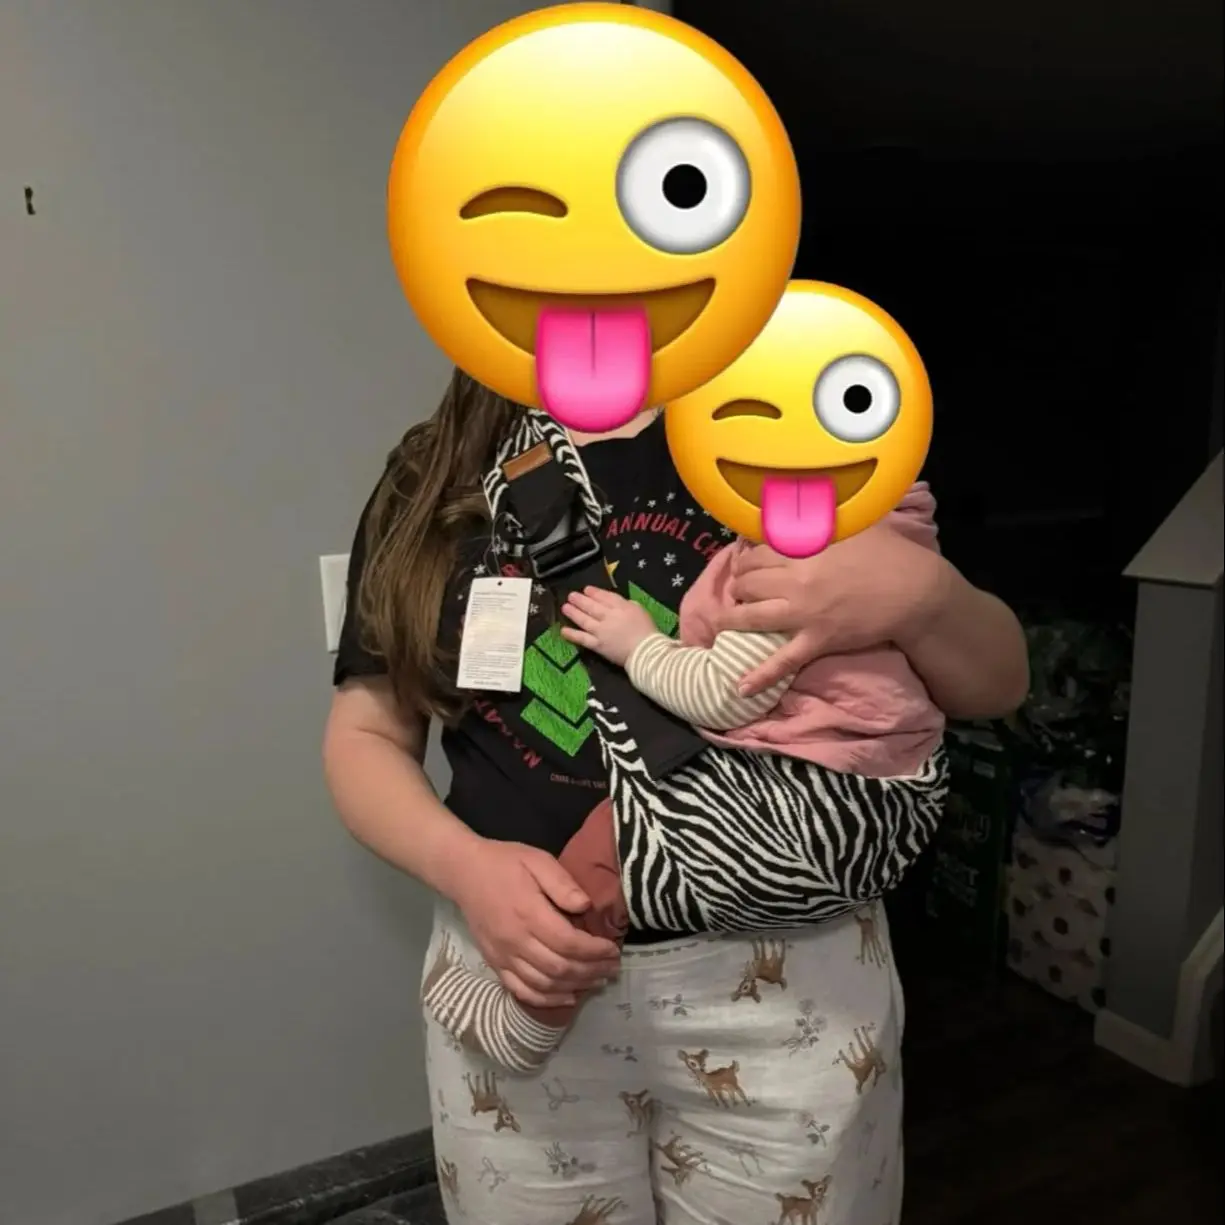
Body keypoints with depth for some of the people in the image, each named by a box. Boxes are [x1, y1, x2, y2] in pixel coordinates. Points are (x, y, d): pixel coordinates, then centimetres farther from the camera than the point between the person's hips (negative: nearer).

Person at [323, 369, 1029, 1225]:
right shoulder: (432, 479, 3)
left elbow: (999, 686, -1)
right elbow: (364, 735, 4)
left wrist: (921, 590, -23)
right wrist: (462, 865, -15)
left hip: (787, 970, 0)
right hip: (524, 973, 2)